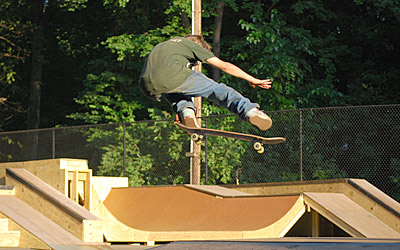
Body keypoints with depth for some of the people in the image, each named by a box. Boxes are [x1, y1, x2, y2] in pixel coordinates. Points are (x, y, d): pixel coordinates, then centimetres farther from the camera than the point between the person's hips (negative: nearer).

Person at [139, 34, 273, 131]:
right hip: (174, 75, -5)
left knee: (177, 95, 37)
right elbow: (224, 66, 21)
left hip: (150, 88, 5)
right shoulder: (193, 45, 24)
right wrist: (252, 80, 27)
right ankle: (250, 111, -10)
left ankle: (185, 110, 6)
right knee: (216, 89, 8)